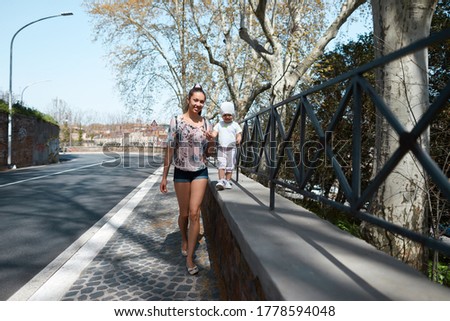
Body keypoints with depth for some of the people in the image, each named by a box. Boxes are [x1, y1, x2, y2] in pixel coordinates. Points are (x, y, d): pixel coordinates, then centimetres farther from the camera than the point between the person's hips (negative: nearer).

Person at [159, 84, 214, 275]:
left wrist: (210, 142, -10)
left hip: (200, 172, 1)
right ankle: (184, 241, 41)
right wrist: (164, 176, -3)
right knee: (184, 213, 11)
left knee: (194, 213, -5)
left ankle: (189, 258, 5)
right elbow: (170, 149, -2)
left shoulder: (206, 124, 3)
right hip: (181, 172, -1)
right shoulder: (176, 121, -5)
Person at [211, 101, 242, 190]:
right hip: (221, 148, 1)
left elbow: (239, 134, 0)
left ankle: (228, 181, 12)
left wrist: (238, 139, -23)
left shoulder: (235, 125, 4)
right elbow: (214, 133, 1)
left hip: (231, 148, -1)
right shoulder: (219, 124, 9)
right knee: (221, 165, -7)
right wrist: (211, 135, -23)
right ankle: (221, 181, -7)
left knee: (230, 166, 4)